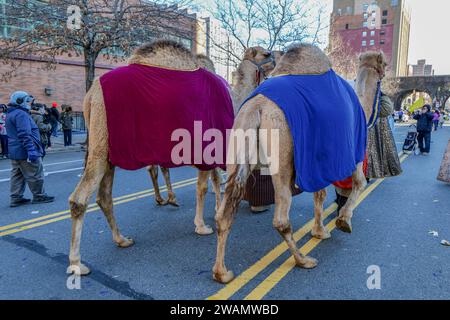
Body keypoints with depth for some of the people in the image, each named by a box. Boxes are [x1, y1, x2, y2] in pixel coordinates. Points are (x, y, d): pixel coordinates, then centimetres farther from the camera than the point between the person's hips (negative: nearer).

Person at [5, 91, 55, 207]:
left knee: (17, 176, 13)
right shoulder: (21, 114, -16)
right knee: (35, 175, 0)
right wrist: (31, 150, -27)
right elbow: (25, 135, -24)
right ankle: (39, 196, 9)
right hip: (25, 152, -10)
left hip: (14, 152, 10)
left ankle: (16, 198, 16)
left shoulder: (10, 115, 18)